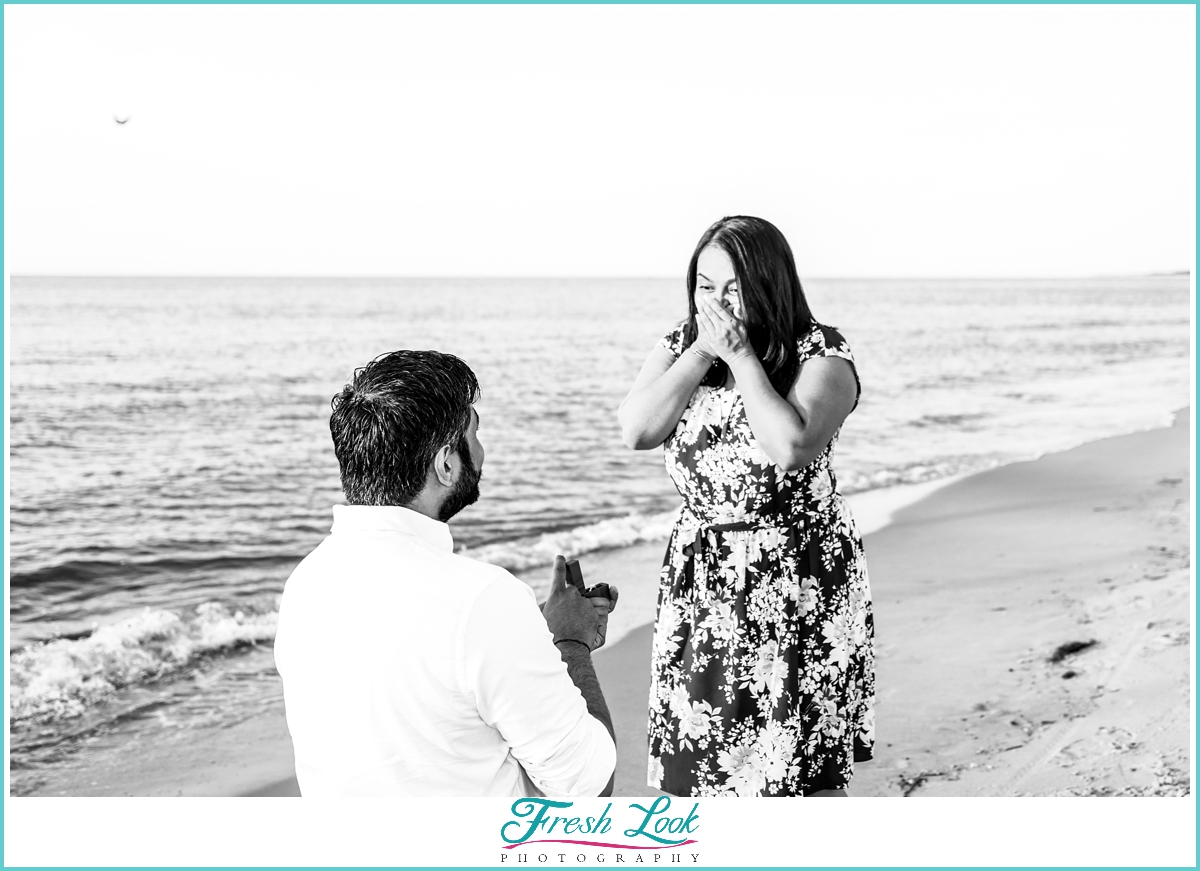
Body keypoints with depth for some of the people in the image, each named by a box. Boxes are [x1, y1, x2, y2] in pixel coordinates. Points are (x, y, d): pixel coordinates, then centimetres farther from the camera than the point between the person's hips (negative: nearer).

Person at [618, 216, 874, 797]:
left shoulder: (821, 355, -9)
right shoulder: (679, 349, 7)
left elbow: (792, 446, -27)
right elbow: (636, 430, -10)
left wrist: (742, 356, -18)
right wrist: (702, 350, -13)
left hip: (797, 585, -5)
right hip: (699, 583, 5)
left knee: (802, 770, 1)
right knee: (701, 764, 9)